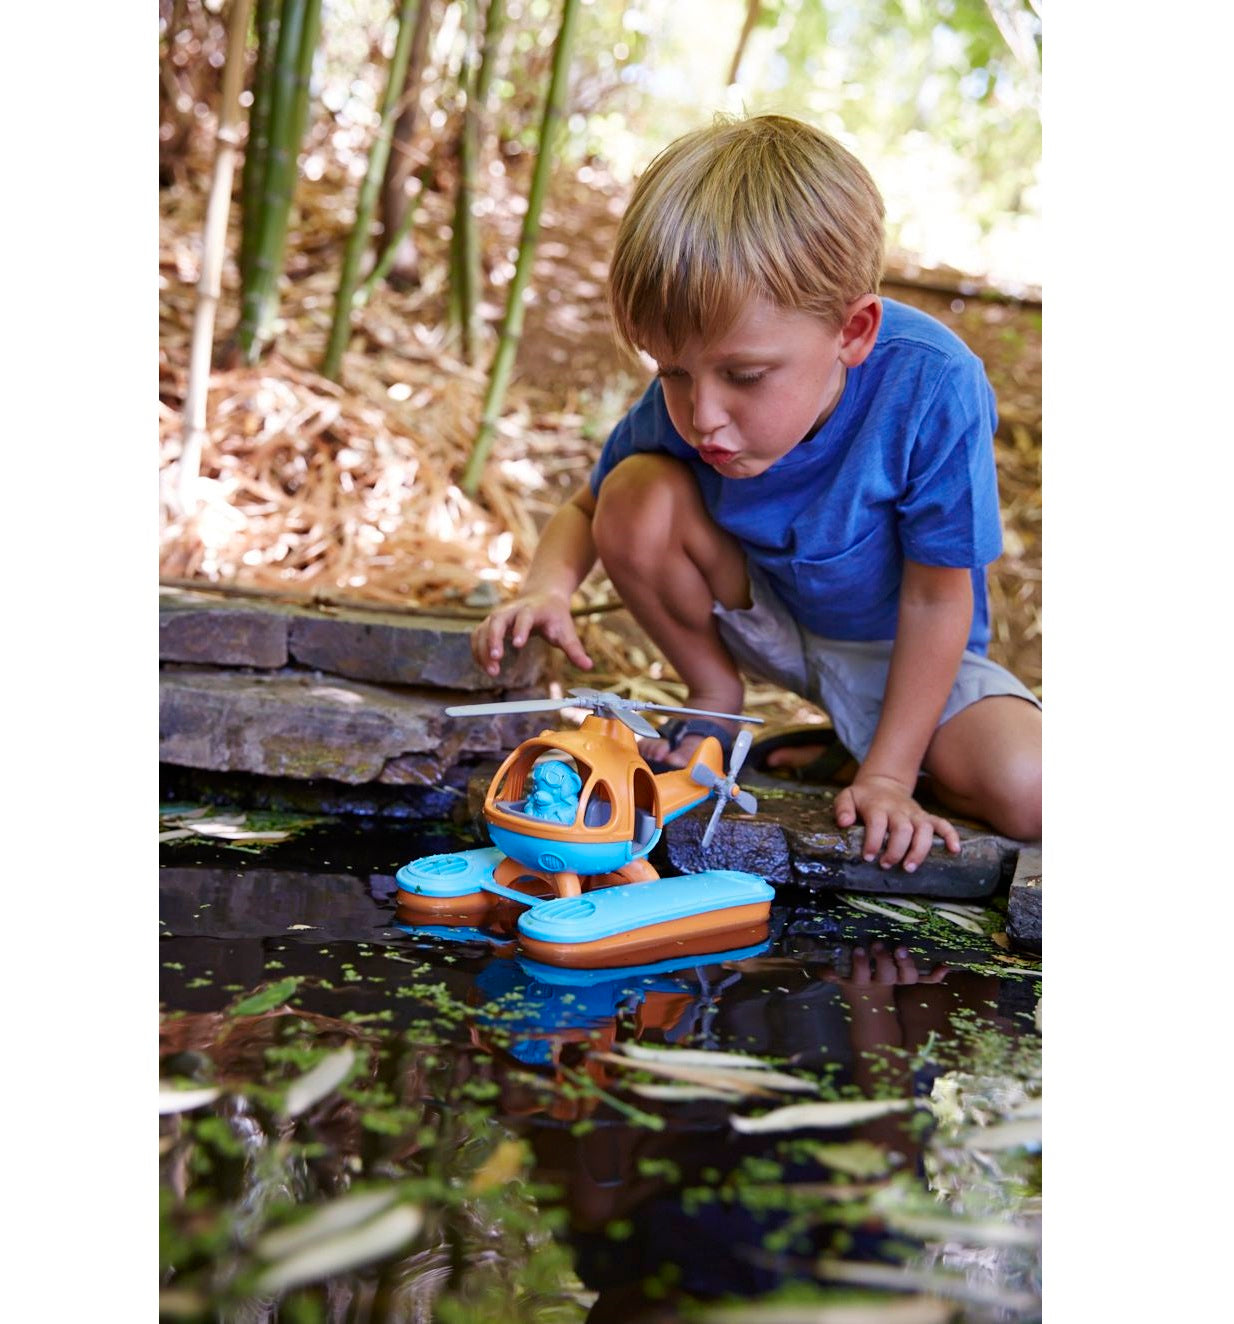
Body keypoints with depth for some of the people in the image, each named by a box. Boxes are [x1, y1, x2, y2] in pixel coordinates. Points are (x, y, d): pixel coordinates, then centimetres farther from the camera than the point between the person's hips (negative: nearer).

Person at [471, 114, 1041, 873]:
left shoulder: (931, 388, -34)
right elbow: (585, 511, -5)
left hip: (895, 646, -2)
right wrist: (550, 586, -29)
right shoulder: (684, 403, -24)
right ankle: (717, 701, 0)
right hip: (762, 613, 2)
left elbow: (936, 597, -24)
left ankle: (854, 742, 5)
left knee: (1026, 794, -27)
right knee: (636, 495, -25)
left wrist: (886, 775, -21)